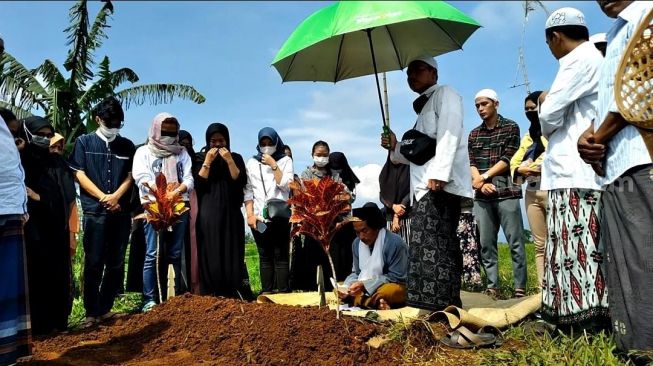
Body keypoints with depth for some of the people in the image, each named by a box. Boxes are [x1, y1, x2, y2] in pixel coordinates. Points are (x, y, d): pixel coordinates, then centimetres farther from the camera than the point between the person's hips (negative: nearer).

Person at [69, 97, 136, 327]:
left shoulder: (127, 145, 13)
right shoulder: (84, 142, 7)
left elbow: (130, 176, 8)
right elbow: (80, 175, 1)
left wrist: (115, 197, -10)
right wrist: (103, 198, -10)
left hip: (121, 211, 3)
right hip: (94, 210, -3)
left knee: (116, 263, 5)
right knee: (94, 263, -2)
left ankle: (105, 309, 17)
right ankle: (91, 312, 7)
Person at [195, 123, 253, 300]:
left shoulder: (236, 157, 7)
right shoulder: (201, 158, 7)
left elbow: (241, 181, -6)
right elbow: (198, 184, -5)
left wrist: (229, 160, -13)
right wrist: (207, 162, -12)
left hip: (231, 213, 0)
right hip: (209, 214, 0)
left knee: (232, 254, -3)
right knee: (210, 254, -2)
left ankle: (235, 296, 1)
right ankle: (212, 296, 4)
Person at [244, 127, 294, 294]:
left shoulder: (285, 160, 8)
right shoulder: (252, 163, 13)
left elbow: (285, 185, -4)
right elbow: (248, 190, 7)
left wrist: (273, 165, -7)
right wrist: (250, 214, -2)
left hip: (279, 216, -2)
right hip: (258, 217, 2)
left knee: (281, 256, -4)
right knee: (264, 256, 4)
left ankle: (283, 292, -2)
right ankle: (266, 292, 7)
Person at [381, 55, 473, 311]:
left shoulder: (445, 94, 6)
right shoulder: (423, 107, 30)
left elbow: (449, 134, -12)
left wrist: (439, 174, -23)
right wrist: (396, 148, 14)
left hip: (440, 184, -9)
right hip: (425, 187, 9)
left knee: (431, 245, -17)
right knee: (441, 247, 8)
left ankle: (439, 305, -17)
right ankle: (446, 306, 12)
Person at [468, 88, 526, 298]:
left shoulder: (510, 127, 6)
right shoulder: (474, 134, 17)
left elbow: (508, 159, -4)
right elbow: (471, 163, 9)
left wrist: (483, 177, -7)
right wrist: (481, 184, -9)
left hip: (506, 192, -4)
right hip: (482, 196, 4)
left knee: (515, 242, -4)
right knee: (486, 244, 3)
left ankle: (520, 288, 1)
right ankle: (492, 287, 8)